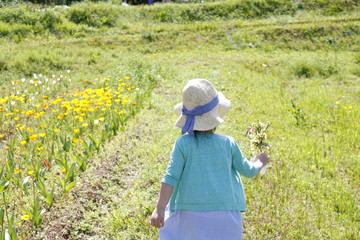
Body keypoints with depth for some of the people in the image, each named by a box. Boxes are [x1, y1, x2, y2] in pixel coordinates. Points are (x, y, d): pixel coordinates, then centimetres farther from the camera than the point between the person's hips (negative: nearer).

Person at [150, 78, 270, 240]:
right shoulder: (228, 143, -2)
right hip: (225, 214, 1)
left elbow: (171, 177, -12)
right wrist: (260, 163, 31)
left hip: (191, 214, 0)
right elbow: (248, 171, 10)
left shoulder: (183, 143, -6)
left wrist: (160, 209, -12)